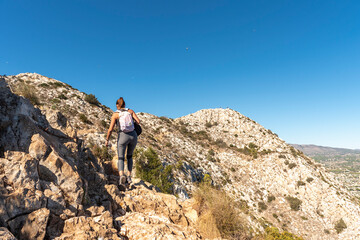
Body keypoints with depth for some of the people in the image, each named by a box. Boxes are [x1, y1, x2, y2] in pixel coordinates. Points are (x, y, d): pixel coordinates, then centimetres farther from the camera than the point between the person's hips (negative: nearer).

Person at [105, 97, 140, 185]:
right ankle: (129, 176, 16)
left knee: (120, 159, 5)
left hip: (123, 136, -3)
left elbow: (110, 129, -4)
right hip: (133, 136, 3)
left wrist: (107, 140, 8)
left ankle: (121, 175, -25)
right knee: (129, 156, 25)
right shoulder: (130, 111, 8)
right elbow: (138, 121, -3)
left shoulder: (115, 114, 3)